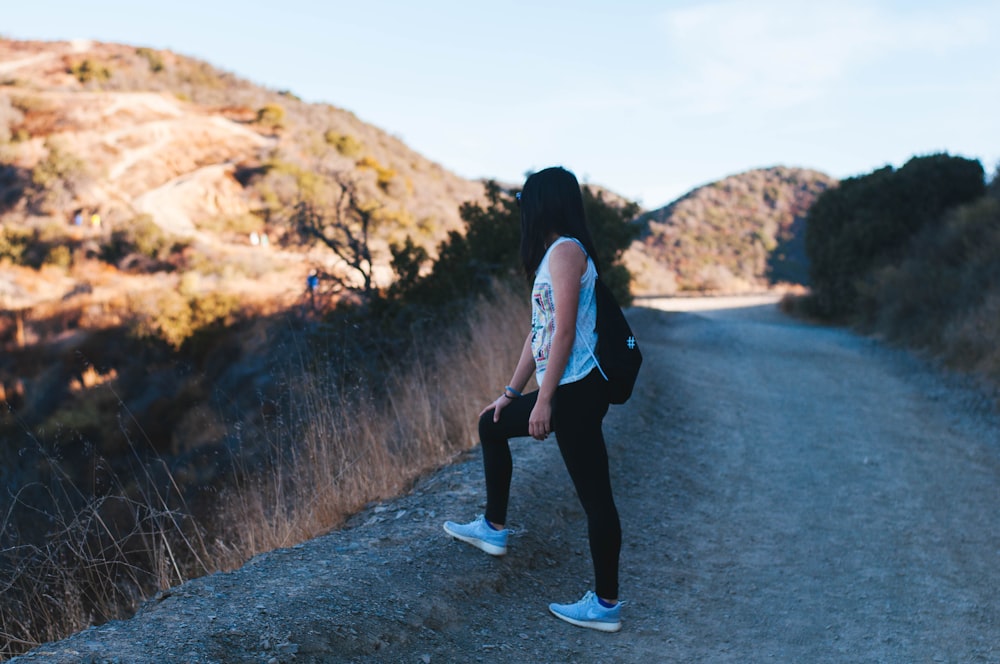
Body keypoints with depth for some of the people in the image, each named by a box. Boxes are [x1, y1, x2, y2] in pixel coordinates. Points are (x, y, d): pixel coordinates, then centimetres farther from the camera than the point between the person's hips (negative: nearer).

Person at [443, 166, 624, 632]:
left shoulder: (565, 251, -12)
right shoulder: (551, 255, 18)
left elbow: (564, 333, -19)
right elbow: (537, 333, 19)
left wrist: (544, 400, -19)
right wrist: (511, 392, 21)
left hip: (576, 390, -11)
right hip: (559, 392, 11)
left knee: (594, 495, -3)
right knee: (492, 425, 24)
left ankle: (606, 605, 7)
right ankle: (494, 528, 34)